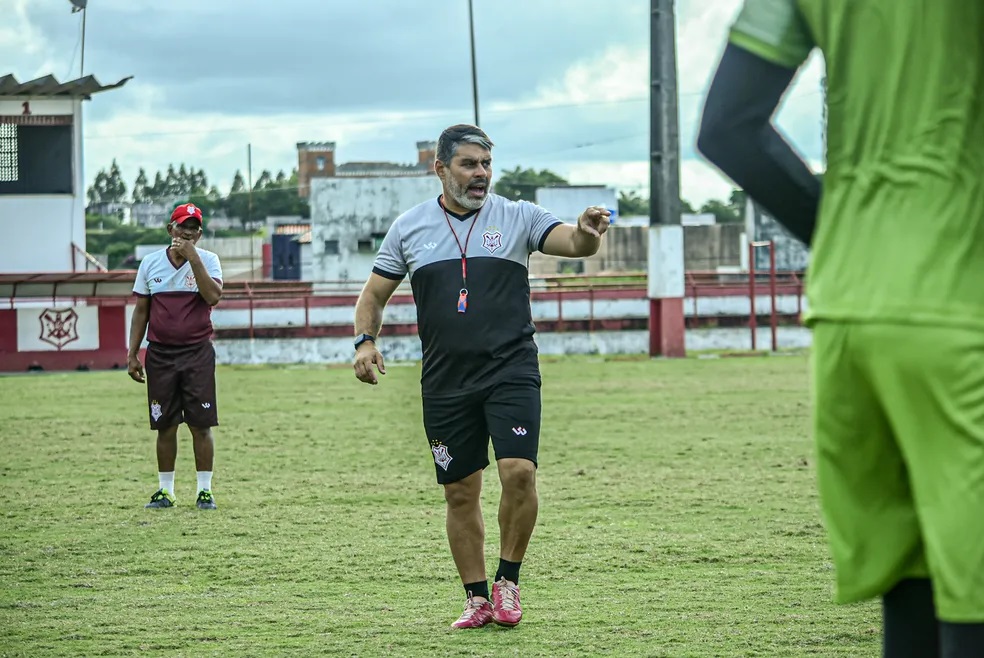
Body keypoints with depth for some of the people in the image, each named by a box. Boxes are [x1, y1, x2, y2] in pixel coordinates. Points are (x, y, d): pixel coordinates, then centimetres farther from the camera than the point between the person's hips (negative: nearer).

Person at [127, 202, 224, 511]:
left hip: (197, 353, -2)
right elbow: (141, 311, 10)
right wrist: (132, 354, 6)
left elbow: (213, 296, -18)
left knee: (201, 425, -3)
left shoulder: (208, 260, 0)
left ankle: (205, 490, 4)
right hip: (160, 354, 2)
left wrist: (192, 257, -19)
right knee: (165, 425, 5)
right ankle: (165, 490, 12)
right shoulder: (151, 262, 7)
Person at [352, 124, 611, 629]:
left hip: (511, 372, -2)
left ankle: (507, 580, 1)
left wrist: (585, 234, -37)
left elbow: (570, 243, -13)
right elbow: (374, 294, 13)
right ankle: (477, 598, 17)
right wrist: (365, 340, -6)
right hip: (445, 382, 2)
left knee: (518, 472, -18)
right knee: (460, 492, 5)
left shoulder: (517, 217, 2)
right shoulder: (409, 227, 7)